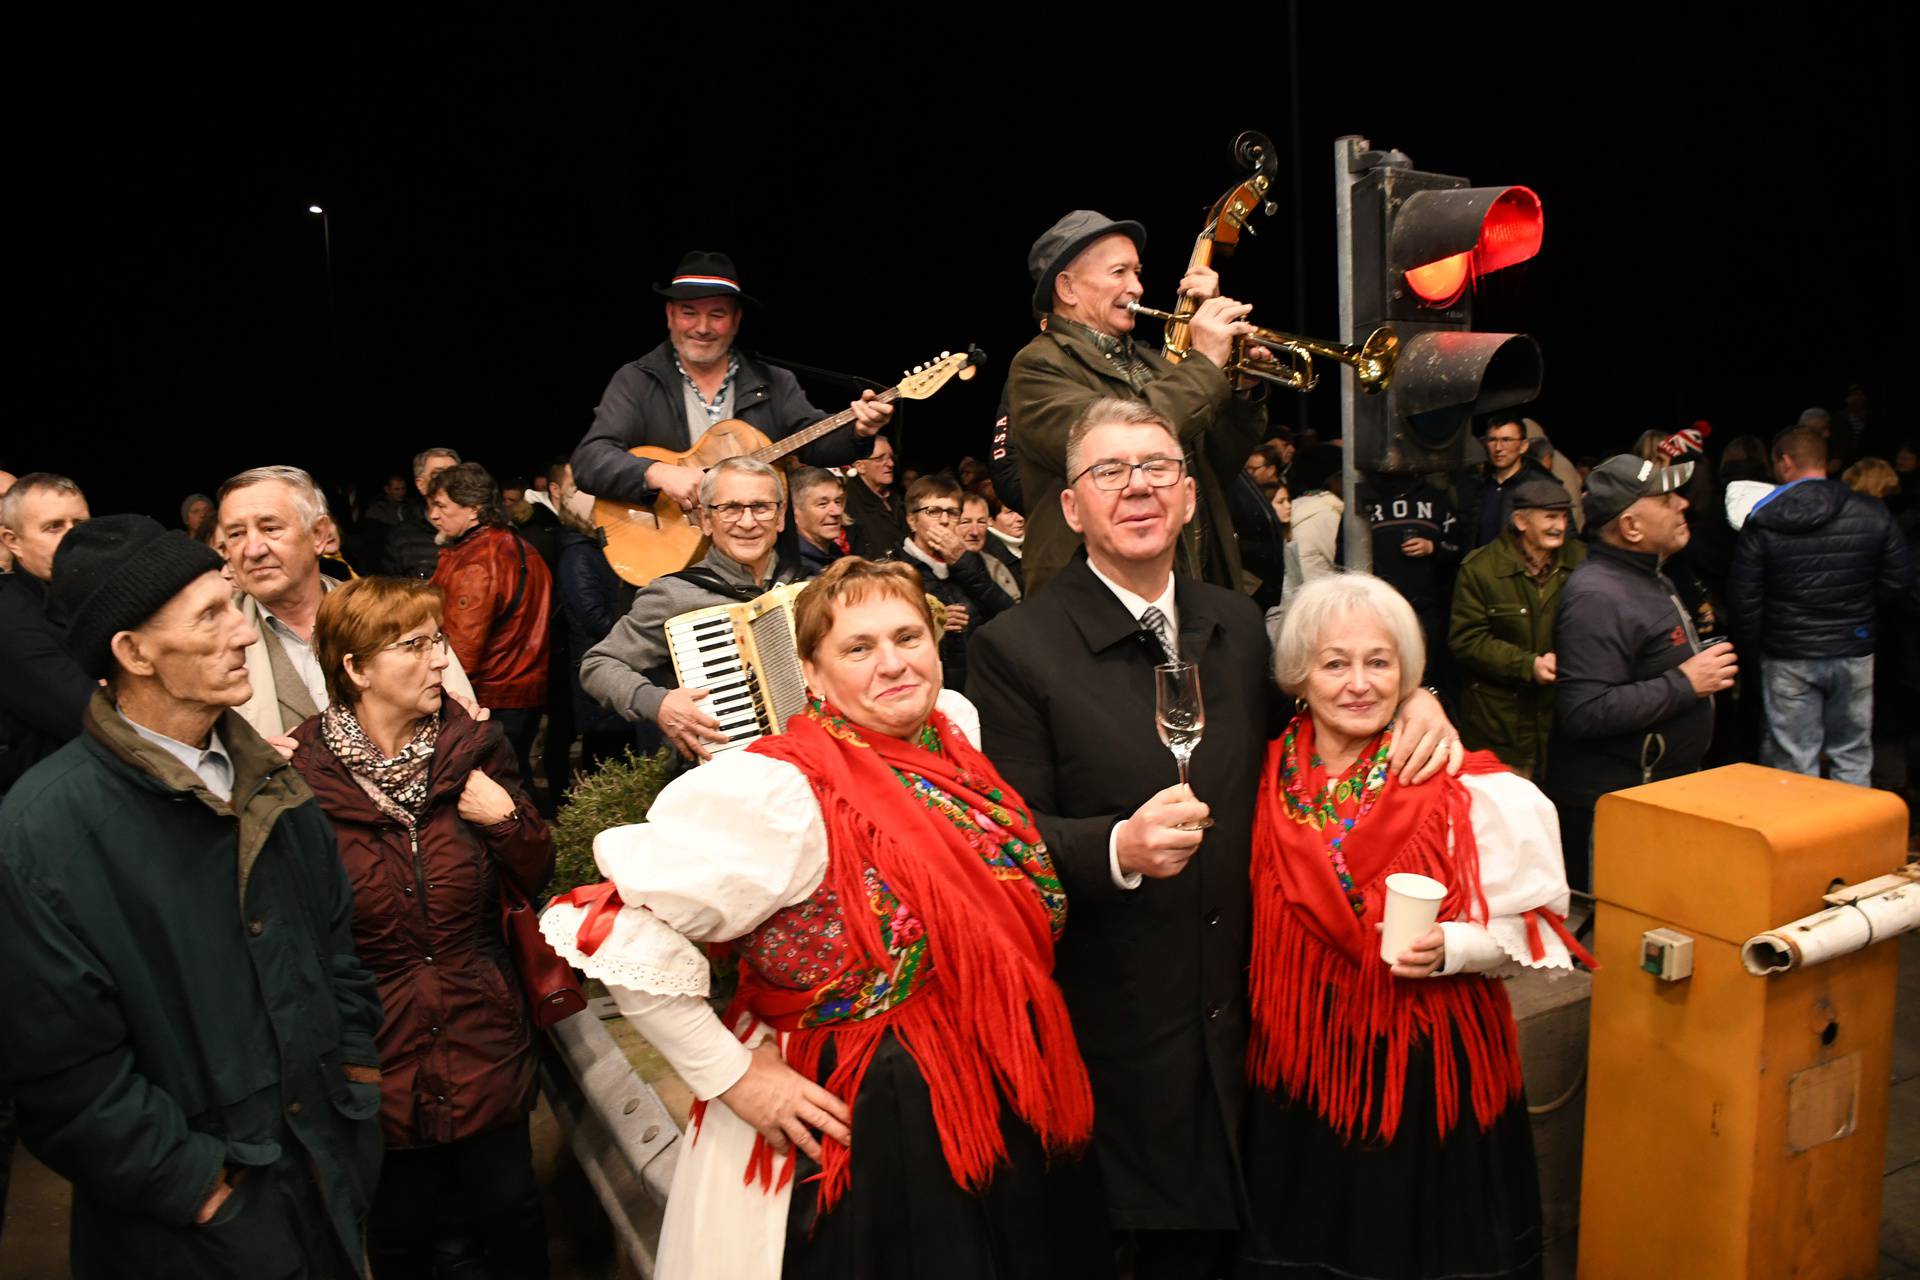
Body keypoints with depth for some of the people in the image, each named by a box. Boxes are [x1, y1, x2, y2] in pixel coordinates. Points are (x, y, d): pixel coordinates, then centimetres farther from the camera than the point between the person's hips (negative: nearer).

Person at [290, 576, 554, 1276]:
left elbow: (536, 878, 2)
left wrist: (507, 819, -17)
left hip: (484, 1038, 2)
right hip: (379, 1053, -2)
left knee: (510, 1211, 13)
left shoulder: (475, 746, -3)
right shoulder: (301, 775, -11)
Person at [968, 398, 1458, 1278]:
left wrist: (1409, 695, 0)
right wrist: (1119, 848, -33)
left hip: (1234, 1019, 5)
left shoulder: (1236, 623, 4)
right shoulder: (1013, 649, -13)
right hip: (1108, 1033, -5)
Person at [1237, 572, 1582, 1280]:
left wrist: (1453, 946, -25)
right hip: (1301, 1068, 3)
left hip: (1429, 1067, -3)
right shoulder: (1272, 779, -4)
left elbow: (1537, 925, -8)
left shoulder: (1464, 790, -14)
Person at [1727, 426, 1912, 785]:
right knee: (1852, 757, 15)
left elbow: (1743, 597, -8)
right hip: (1854, 651, 2)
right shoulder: (1874, 514, -4)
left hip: (1787, 659, -2)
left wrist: (1752, 644, 6)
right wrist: (1855, 604, 14)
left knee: (1794, 762, 6)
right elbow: (1899, 584, -2)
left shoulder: (1762, 523, -10)